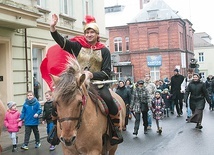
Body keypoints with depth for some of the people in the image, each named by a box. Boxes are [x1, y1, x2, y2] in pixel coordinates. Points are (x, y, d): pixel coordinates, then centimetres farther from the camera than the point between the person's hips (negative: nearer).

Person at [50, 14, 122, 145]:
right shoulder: (78, 45, 7)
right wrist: (53, 28, -24)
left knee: (109, 100, -25)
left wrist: (92, 74, -19)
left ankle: (116, 131, -4)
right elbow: (62, 42, -9)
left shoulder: (104, 51, 5)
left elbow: (107, 72, -1)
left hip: (97, 83, -1)